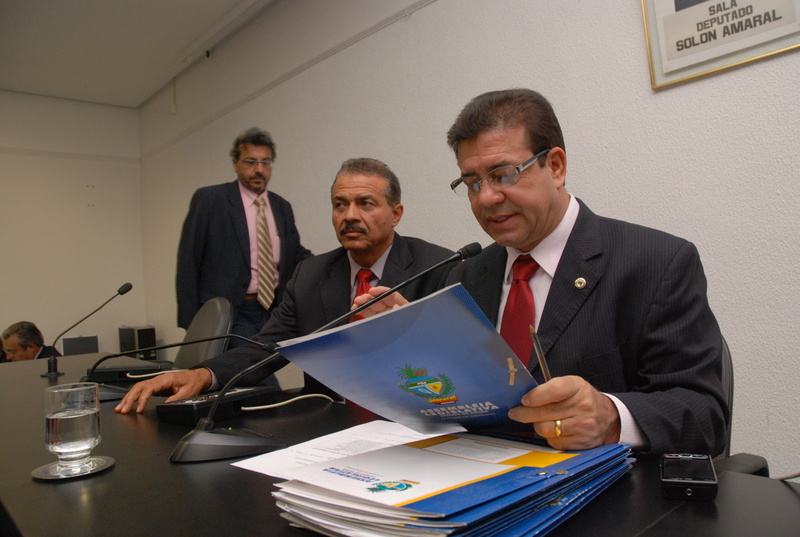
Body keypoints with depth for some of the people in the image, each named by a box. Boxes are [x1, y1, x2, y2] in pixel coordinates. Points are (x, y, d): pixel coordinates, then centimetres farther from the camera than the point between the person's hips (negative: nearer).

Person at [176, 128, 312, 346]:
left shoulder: (282, 207, 11)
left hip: (273, 311, 5)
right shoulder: (208, 199, -3)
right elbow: (187, 264, -4)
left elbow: (296, 254, 15)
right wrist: (191, 324, -8)